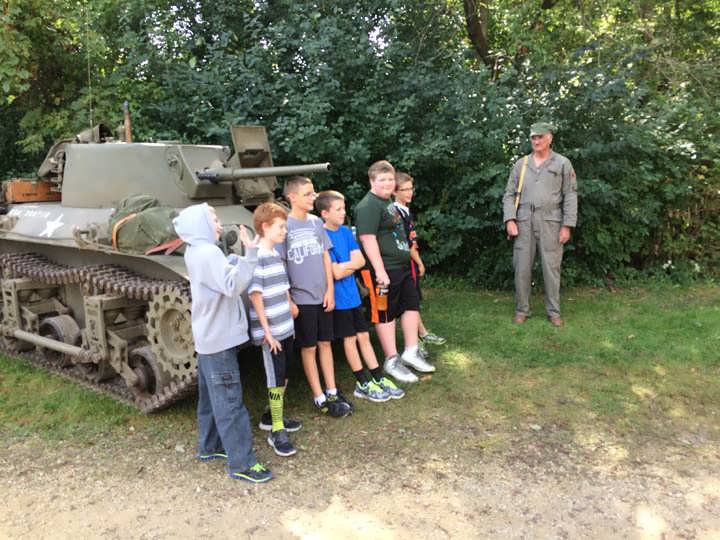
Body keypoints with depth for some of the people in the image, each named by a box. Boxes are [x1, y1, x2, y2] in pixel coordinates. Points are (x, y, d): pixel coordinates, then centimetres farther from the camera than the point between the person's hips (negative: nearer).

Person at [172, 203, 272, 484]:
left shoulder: (196, 252, 11)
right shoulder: (207, 253, -20)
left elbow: (225, 280, 15)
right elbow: (232, 286, -30)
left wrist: (236, 259, 6)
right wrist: (250, 255, -36)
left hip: (209, 337, 10)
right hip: (218, 339, -10)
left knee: (211, 397, 21)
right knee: (230, 402, -4)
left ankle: (209, 447, 34)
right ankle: (241, 464, 2)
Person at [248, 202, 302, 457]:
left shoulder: (276, 255, 10)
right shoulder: (256, 257, -16)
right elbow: (256, 295, -18)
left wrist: (291, 308, 16)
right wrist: (266, 331, -18)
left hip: (286, 328, 8)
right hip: (270, 331, -8)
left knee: (283, 377, 18)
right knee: (276, 380, -1)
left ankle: (272, 416, 35)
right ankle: (277, 432, 10)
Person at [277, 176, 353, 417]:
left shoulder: (316, 222, 5)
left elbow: (325, 257, 8)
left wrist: (330, 290, 2)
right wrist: (288, 300, -11)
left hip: (323, 297, 5)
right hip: (301, 298, -5)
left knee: (325, 343, 13)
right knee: (309, 348, 6)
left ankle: (332, 392, 24)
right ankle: (320, 398, 16)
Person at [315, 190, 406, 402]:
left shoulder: (346, 232, 5)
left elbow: (360, 260, 0)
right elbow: (336, 273, -21)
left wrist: (343, 266, -14)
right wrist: (351, 265, -7)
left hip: (353, 294, 6)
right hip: (339, 298, -6)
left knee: (364, 336, 12)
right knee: (350, 339, 5)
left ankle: (379, 379, 21)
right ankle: (363, 384, 17)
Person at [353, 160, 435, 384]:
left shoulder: (389, 203, 15)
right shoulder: (368, 206, -17)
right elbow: (368, 239, -24)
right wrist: (380, 271, -27)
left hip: (401, 266, 10)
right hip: (385, 270, -10)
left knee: (412, 304, 14)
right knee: (386, 314, 1)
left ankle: (411, 352, 26)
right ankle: (392, 361, 13)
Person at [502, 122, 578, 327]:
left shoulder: (562, 163, 5)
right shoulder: (521, 164, 11)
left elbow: (570, 196, 2)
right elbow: (510, 194, 9)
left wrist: (567, 226, -6)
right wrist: (509, 220, -3)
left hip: (550, 223, -2)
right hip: (524, 222, 2)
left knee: (551, 268, 1)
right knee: (521, 267, 3)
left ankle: (553, 311, 12)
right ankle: (522, 310, 13)